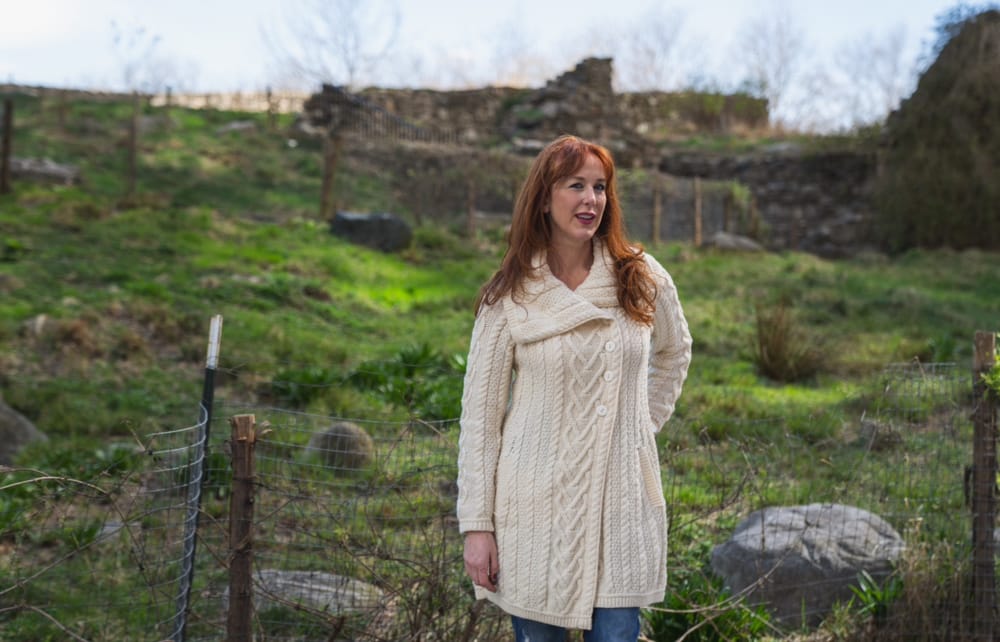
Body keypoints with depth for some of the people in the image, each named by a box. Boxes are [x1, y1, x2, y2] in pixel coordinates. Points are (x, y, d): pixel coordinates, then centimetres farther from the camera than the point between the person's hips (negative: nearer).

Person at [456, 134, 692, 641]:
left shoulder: (642, 280, 0)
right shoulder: (508, 298, -5)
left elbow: (674, 352, 22)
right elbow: (480, 416, -3)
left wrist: (644, 423, 11)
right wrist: (476, 526, -7)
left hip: (621, 502, 1)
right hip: (536, 504, -1)